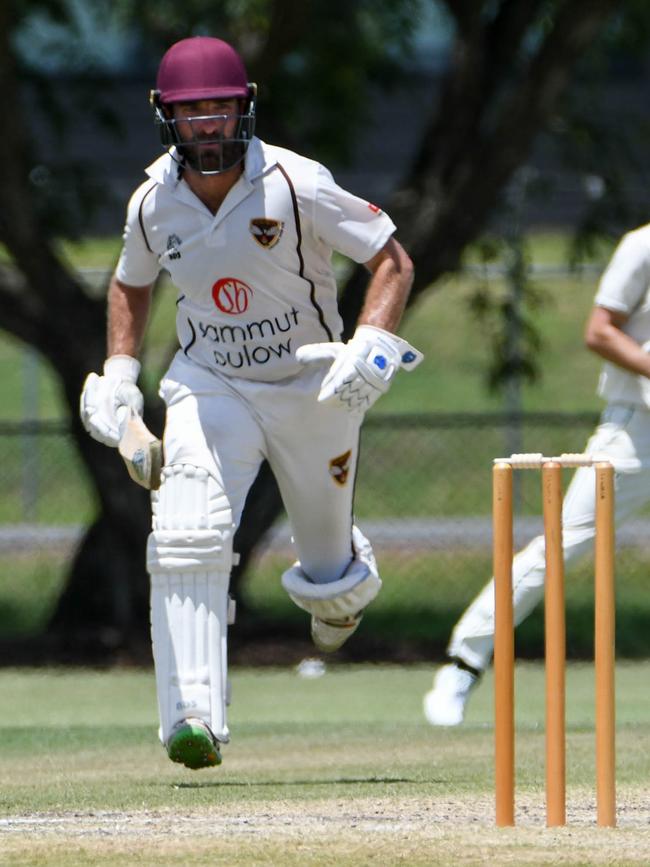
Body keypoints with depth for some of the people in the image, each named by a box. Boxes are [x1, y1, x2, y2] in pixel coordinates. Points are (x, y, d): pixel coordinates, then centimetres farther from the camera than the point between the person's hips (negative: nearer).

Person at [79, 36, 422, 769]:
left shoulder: (296, 186, -18)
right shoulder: (154, 203, -5)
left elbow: (392, 261, -13)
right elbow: (131, 283, 16)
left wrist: (370, 345, -29)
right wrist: (118, 372, 3)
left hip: (311, 387, -2)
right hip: (208, 387, 2)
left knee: (327, 574, 11)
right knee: (187, 538, -23)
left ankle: (347, 580, 52)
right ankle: (193, 717, -27)